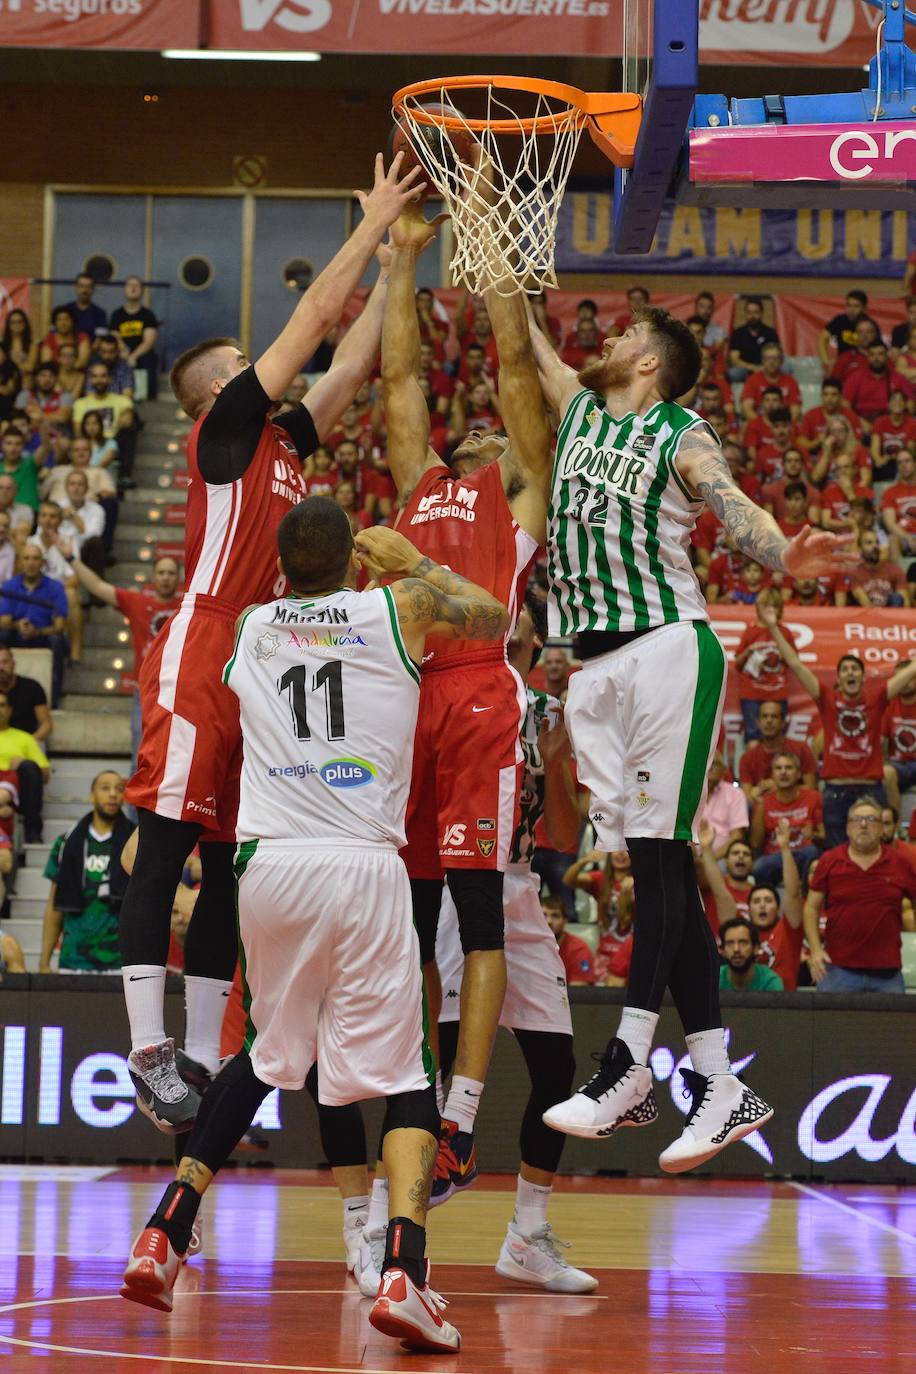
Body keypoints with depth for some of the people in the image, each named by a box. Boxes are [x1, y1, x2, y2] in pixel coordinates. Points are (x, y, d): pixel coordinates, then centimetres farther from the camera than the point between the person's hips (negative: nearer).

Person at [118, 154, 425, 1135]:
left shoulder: (284, 440, 21)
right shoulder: (226, 426, 0)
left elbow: (354, 359, 25)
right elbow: (316, 313, -1)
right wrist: (375, 223, 5)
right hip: (200, 653, -9)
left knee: (229, 864, 7)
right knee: (166, 847, -12)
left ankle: (202, 1056, 8)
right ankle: (149, 1051, -17)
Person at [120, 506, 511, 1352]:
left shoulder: (252, 627, 15)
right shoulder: (398, 608, 6)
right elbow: (495, 619, 25)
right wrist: (413, 562, 35)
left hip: (266, 864, 3)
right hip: (362, 867, -3)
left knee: (269, 1053, 24)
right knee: (402, 1077, 1)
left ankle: (166, 1234, 16)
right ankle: (403, 1271, -19)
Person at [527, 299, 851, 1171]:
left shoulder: (680, 436, 0)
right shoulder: (579, 411, 18)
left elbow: (734, 506, -15)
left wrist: (783, 556, -35)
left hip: (668, 648, -6)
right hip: (595, 667, 6)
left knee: (660, 853, -10)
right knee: (651, 866, 3)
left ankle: (629, 1062, -12)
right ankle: (719, 1085, 3)